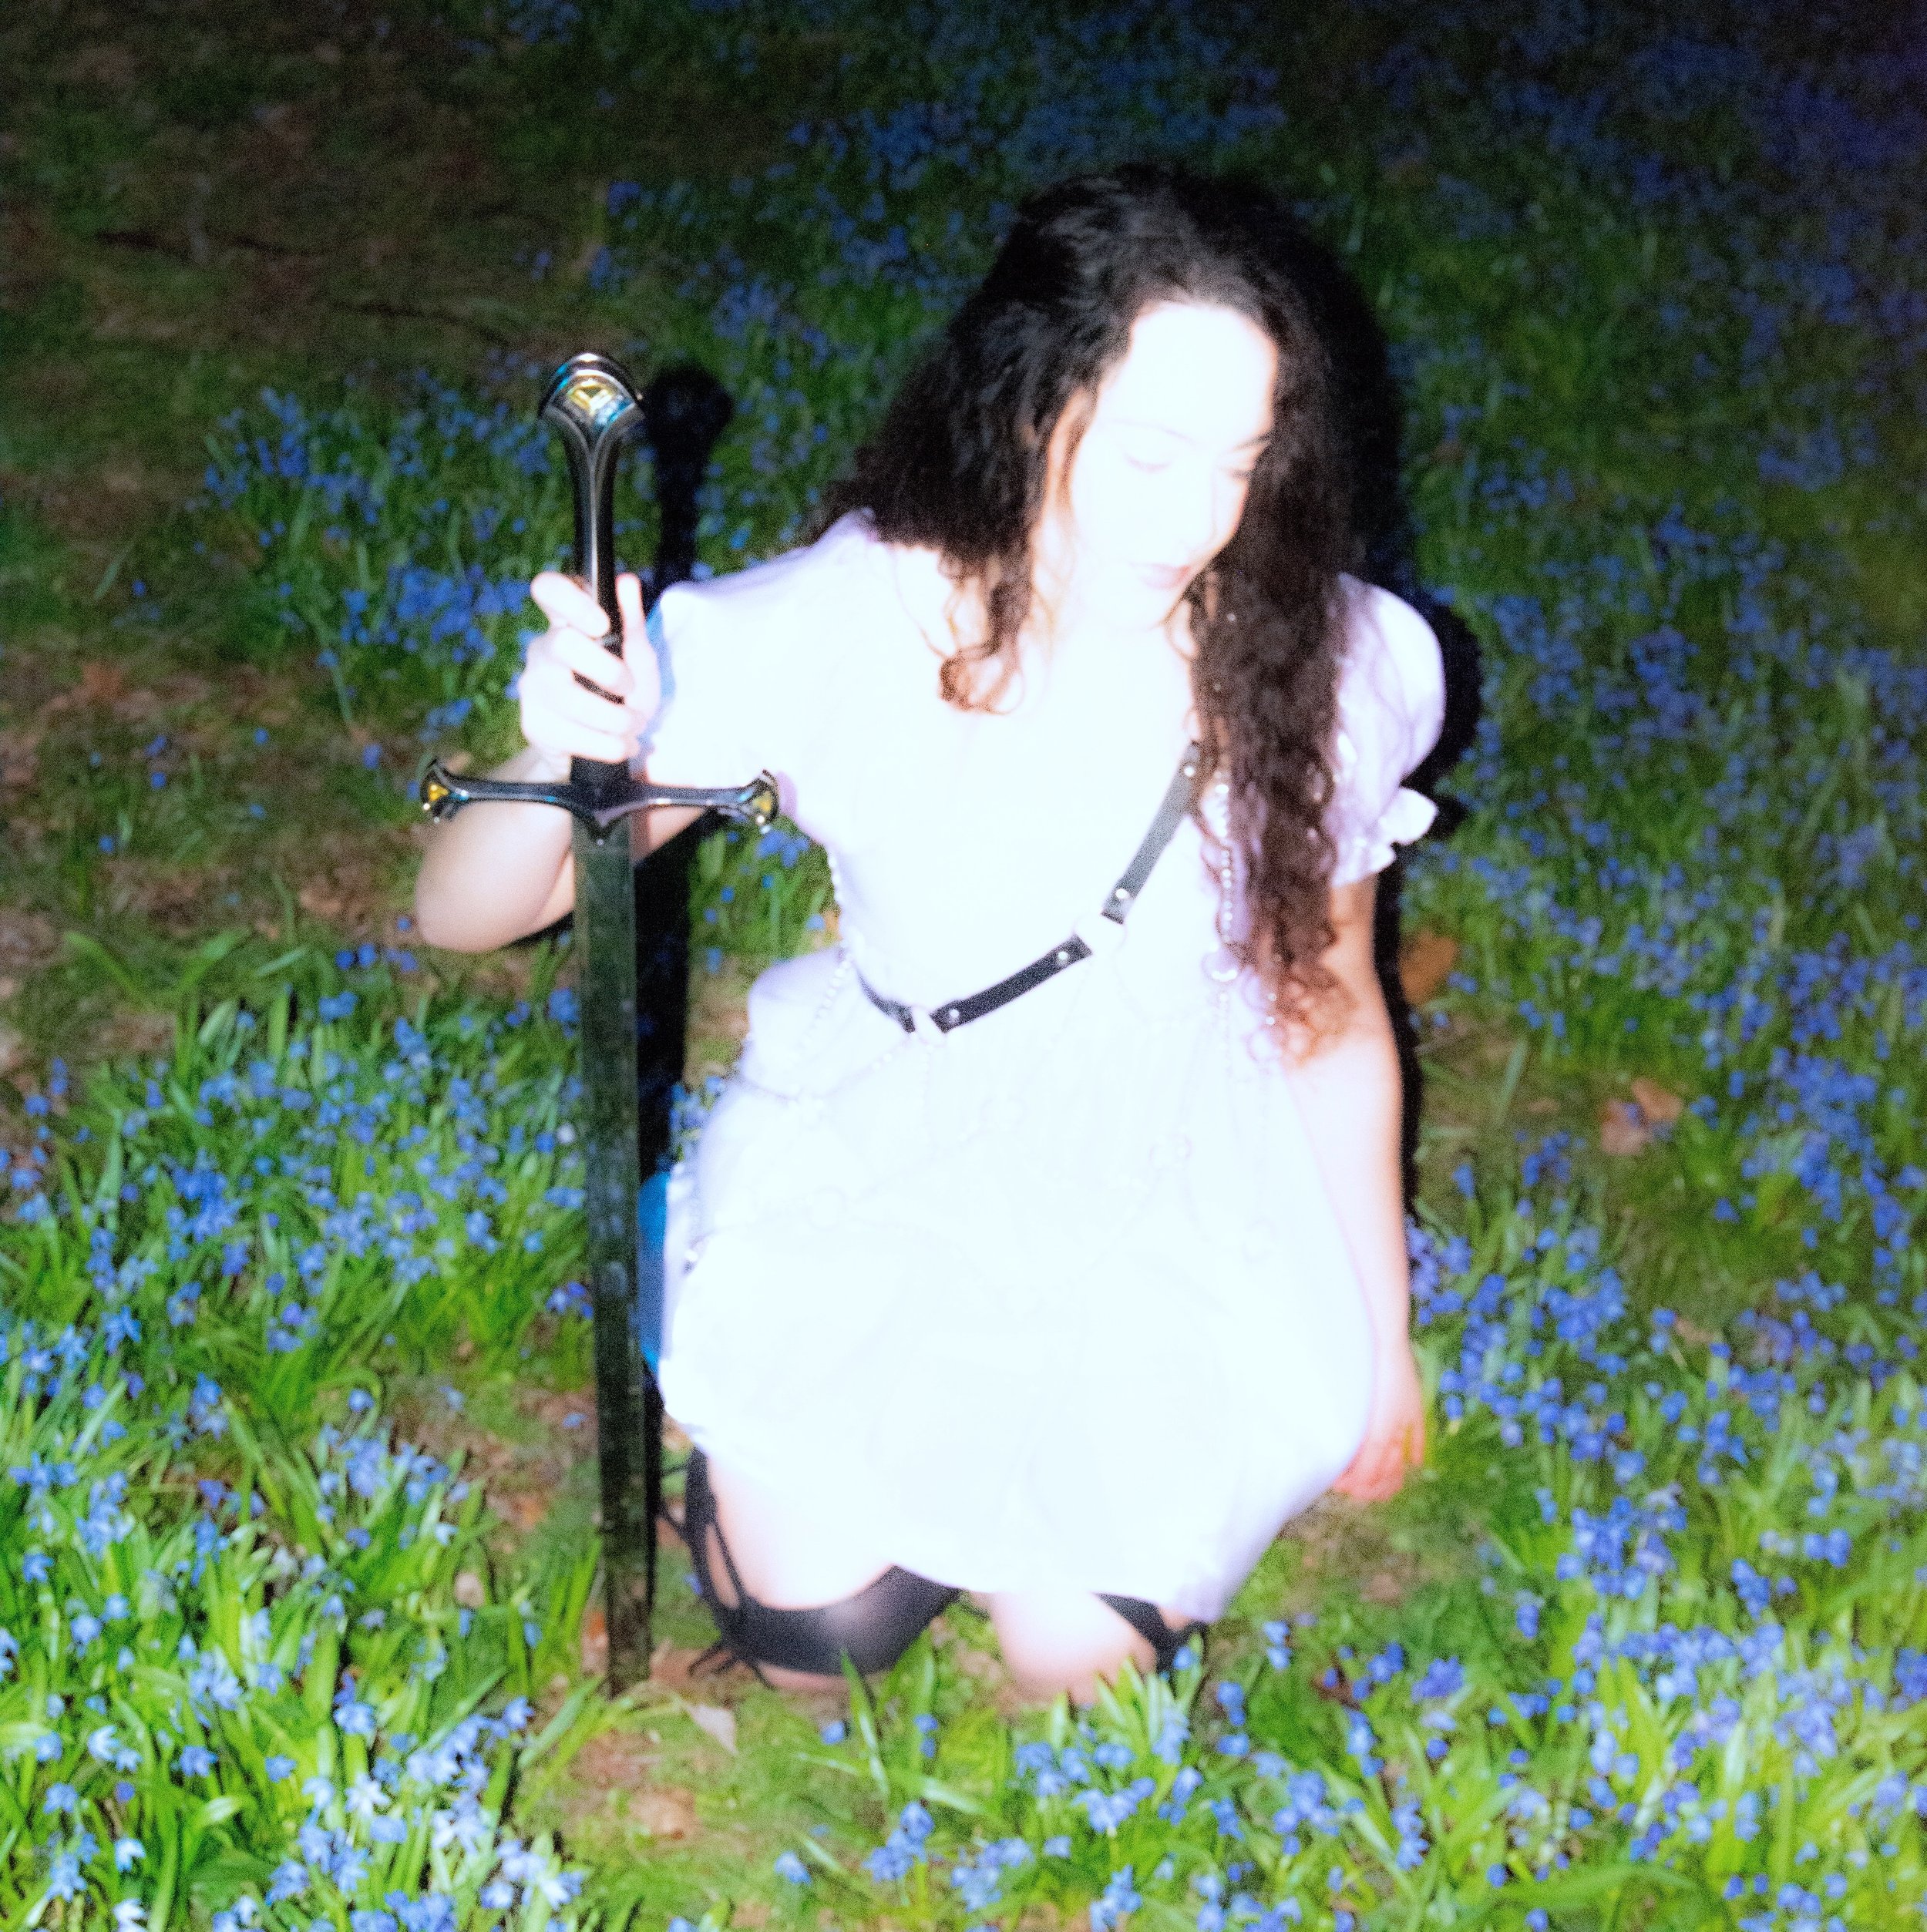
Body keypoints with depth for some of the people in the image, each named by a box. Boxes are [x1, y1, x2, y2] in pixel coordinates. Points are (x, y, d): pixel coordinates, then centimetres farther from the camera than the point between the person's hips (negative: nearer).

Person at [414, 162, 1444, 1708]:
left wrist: (1383, 1337, 6)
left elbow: (1332, 1017, -4)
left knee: (1081, 1653, -7)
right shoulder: (841, 631, -26)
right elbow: (466, 914, -23)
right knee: (815, 1633, -6)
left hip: (1174, 1215, 1)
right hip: (880, 1180, 0)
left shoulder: (1322, 663, -21)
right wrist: (563, 756, -46)